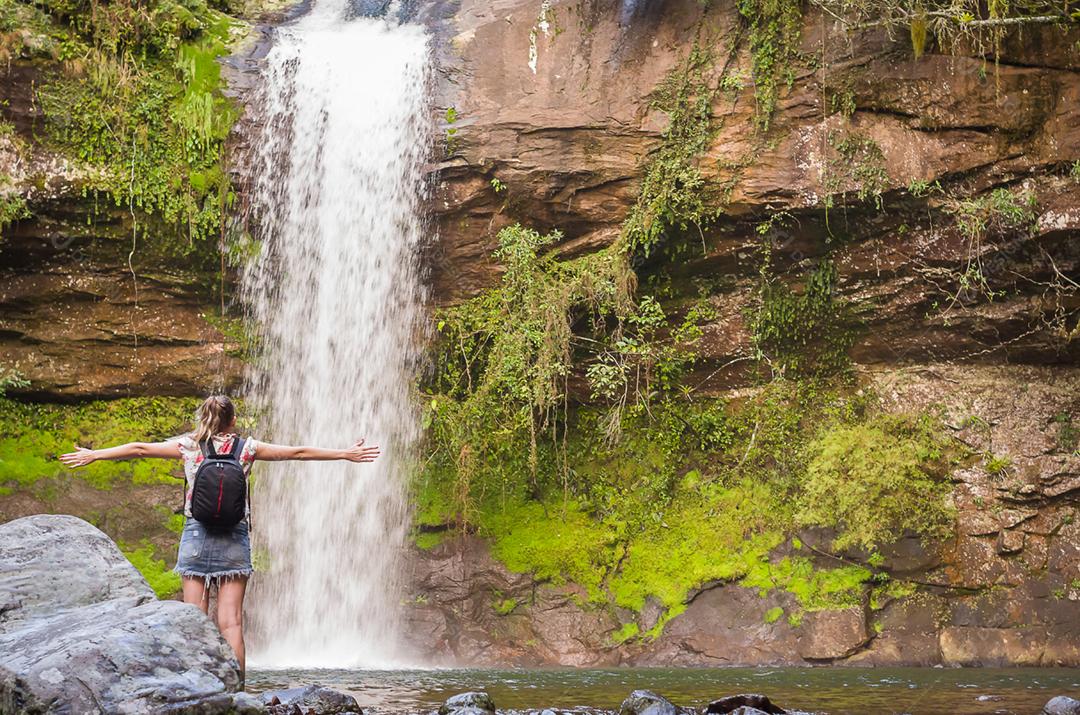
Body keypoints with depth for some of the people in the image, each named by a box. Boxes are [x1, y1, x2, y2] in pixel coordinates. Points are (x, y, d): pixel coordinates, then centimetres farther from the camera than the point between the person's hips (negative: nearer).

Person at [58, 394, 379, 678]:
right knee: (231, 622, -2)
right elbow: (298, 452, 6)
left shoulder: (187, 445, 4)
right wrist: (346, 454, 13)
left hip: (196, 535, 1)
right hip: (234, 538, -1)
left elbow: (138, 448, 12)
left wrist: (93, 455, 24)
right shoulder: (247, 448, 2)